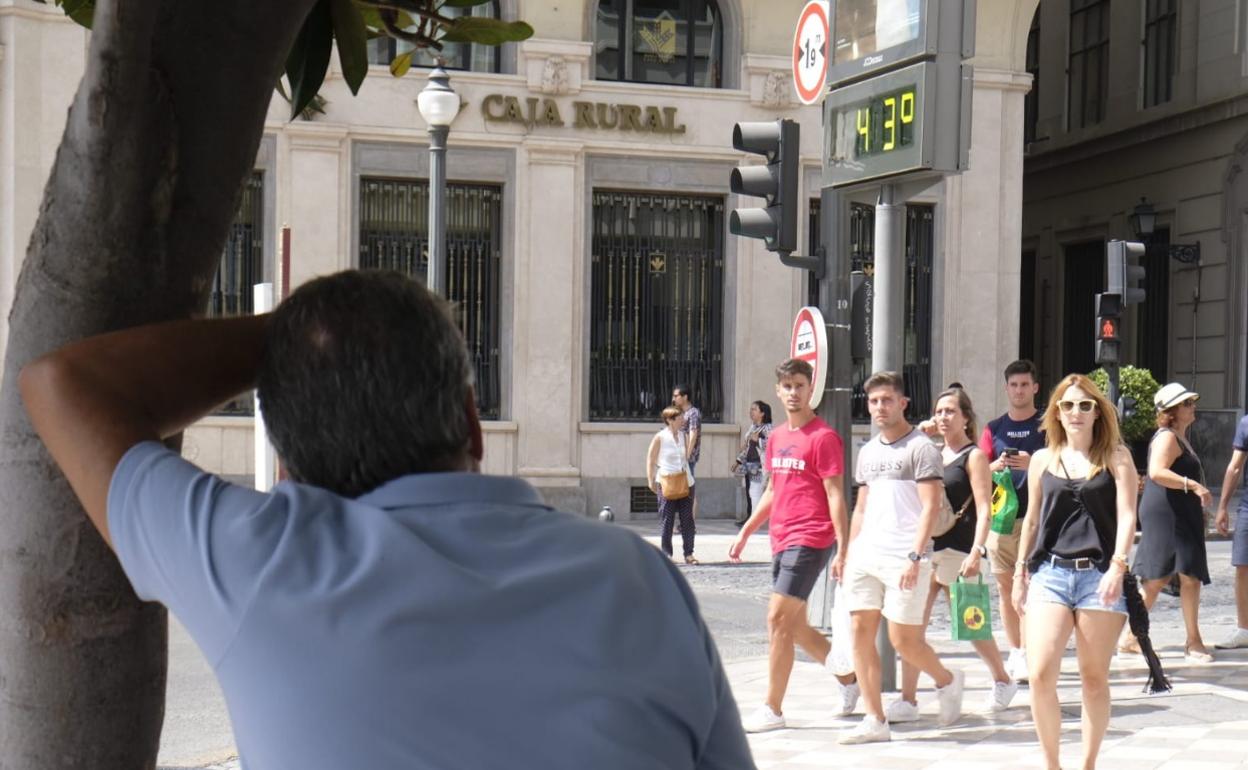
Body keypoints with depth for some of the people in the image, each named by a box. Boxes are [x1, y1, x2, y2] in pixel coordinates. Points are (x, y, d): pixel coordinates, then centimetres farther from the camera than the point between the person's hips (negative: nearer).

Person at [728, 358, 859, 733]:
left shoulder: (823, 437, -9)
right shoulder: (777, 438, 14)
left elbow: (835, 496, -12)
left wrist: (842, 550, -16)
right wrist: (745, 533, 20)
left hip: (809, 540, -8)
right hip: (782, 541, 8)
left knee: (778, 618, -11)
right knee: (794, 625, 13)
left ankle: (772, 709, -5)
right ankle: (847, 679, 32)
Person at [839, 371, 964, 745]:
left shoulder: (920, 447, -5)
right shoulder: (868, 451, 18)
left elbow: (931, 506, -11)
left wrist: (914, 556, -19)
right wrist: (849, 556, 16)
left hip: (903, 559, -7)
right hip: (866, 556, 7)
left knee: (903, 640, -5)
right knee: (860, 632, 0)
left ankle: (947, 681, 25)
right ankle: (875, 721, 5)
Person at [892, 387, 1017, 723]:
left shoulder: (974, 456, -4)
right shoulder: (933, 455, 15)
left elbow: (984, 510, -11)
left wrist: (976, 553, -20)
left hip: (958, 551, -6)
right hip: (927, 547, 6)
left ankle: (1003, 681, 29)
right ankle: (908, 700, -3)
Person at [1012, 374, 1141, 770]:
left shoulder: (1115, 456, 4)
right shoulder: (1043, 459, 11)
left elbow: (1127, 516, -3)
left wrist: (1117, 566, -15)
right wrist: (1020, 574, 18)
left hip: (1098, 574, -1)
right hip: (1050, 573, 2)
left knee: (1095, 680, 6)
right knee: (1040, 675, -10)